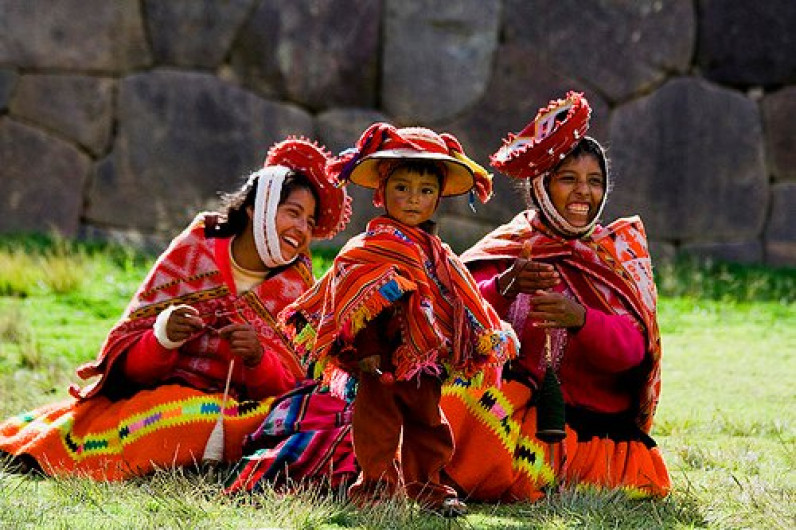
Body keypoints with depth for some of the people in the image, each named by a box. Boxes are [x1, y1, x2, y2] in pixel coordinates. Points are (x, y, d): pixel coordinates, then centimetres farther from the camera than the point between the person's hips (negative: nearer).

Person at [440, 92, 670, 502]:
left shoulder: (618, 254, 9)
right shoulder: (509, 247, 7)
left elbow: (632, 350, -8)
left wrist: (580, 319, -28)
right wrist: (504, 287, -30)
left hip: (600, 422, 3)